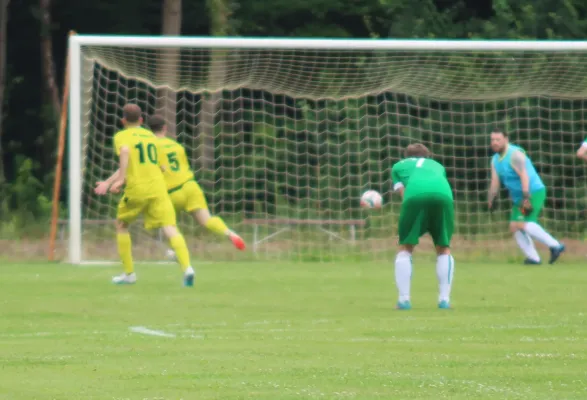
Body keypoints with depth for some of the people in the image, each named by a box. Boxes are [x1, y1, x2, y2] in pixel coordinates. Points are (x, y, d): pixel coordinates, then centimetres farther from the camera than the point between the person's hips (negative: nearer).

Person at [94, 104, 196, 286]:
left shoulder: (122, 136, 6)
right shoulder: (151, 136, 22)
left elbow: (125, 151, -20)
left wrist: (120, 179, -24)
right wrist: (108, 182, 34)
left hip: (136, 189, -3)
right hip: (158, 187, 3)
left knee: (121, 225, 21)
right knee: (170, 228, -8)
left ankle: (129, 273, 20)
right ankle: (186, 267, -31)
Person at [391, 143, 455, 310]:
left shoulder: (399, 166, 35)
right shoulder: (437, 166, 41)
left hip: (415, 196, -1)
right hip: (443, 195, 1)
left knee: (405, 248, 14)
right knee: (444, 249, 19)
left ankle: (404, 299, 4)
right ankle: (444, 299, 10)